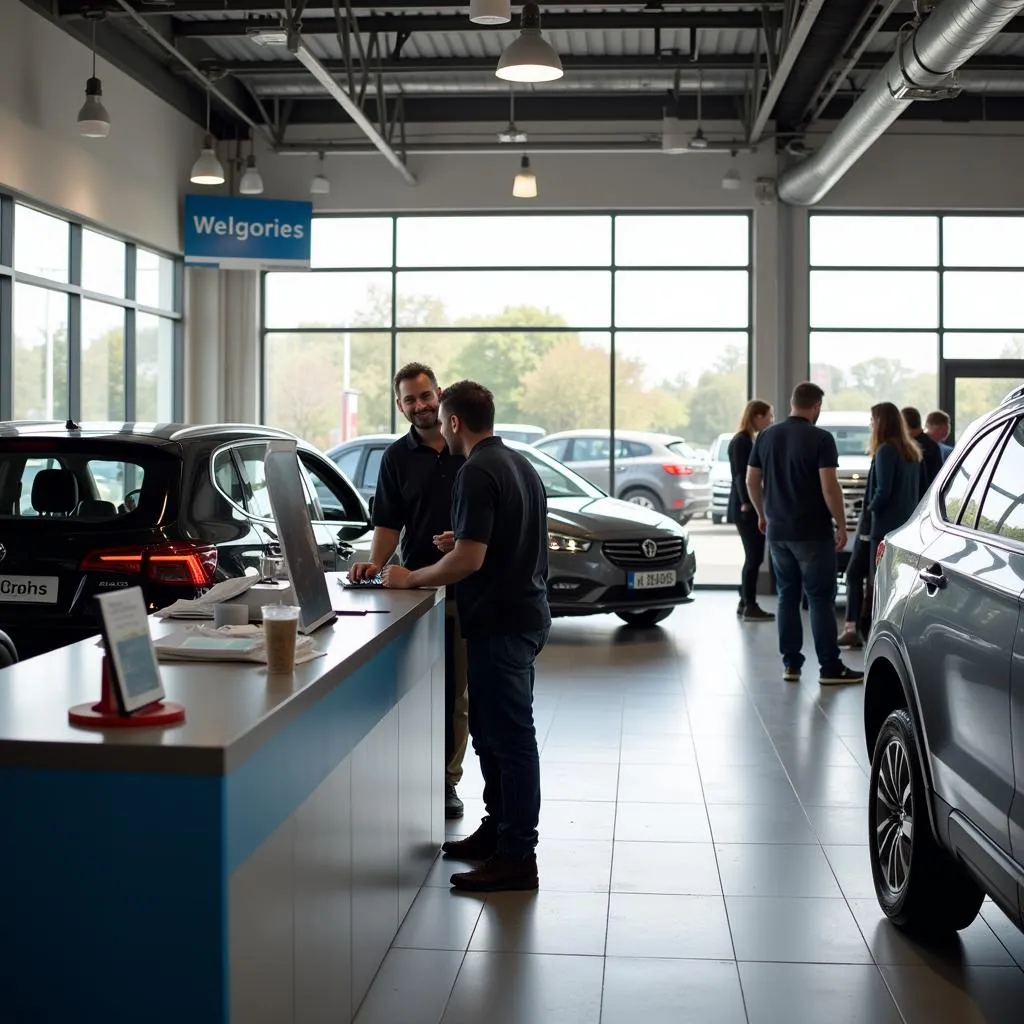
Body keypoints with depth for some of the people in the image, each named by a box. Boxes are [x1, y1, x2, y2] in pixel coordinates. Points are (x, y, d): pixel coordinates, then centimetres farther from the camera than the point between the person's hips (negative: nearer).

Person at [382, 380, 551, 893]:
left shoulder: (477, 472, -17)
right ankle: (498, 830, 28)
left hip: (499, 622, -10)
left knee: (509, 736, -4)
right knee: (492, 730, 18)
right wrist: (461, 540, 20)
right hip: (522, 613, 10)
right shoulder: (518, 464, 13)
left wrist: (411, 579, -10)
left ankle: (517, 858, 2)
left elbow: (469, 560, -22)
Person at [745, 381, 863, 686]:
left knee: (787, 596, 11)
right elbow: (829, 487, -16)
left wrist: (762, 514, 23)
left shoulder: (766, 436, 6)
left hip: (778, 531, 5)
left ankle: (790, 663, 12)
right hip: (812, 532, -5)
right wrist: (841, 525, -7)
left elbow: (752, 481, 10)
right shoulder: (820, 438, -11)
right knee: (820, 598, -1)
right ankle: (830, 667, 1)